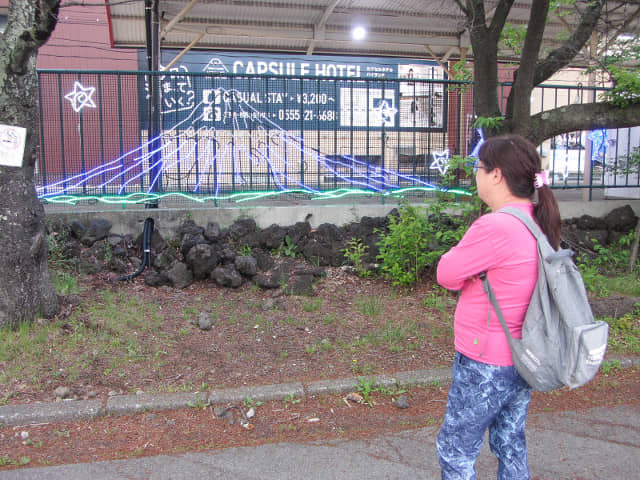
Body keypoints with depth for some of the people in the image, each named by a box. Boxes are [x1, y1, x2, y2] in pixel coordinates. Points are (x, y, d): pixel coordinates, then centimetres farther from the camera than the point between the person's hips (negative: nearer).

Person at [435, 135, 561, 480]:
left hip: (486, 364, -9)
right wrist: (479, 264, -6)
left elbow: (447, 275, -16)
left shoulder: (494, 227, -27)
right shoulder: (538, 222, 2)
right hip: (522, 358, 9)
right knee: (511, 444, 23)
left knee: (454, 452, 9)